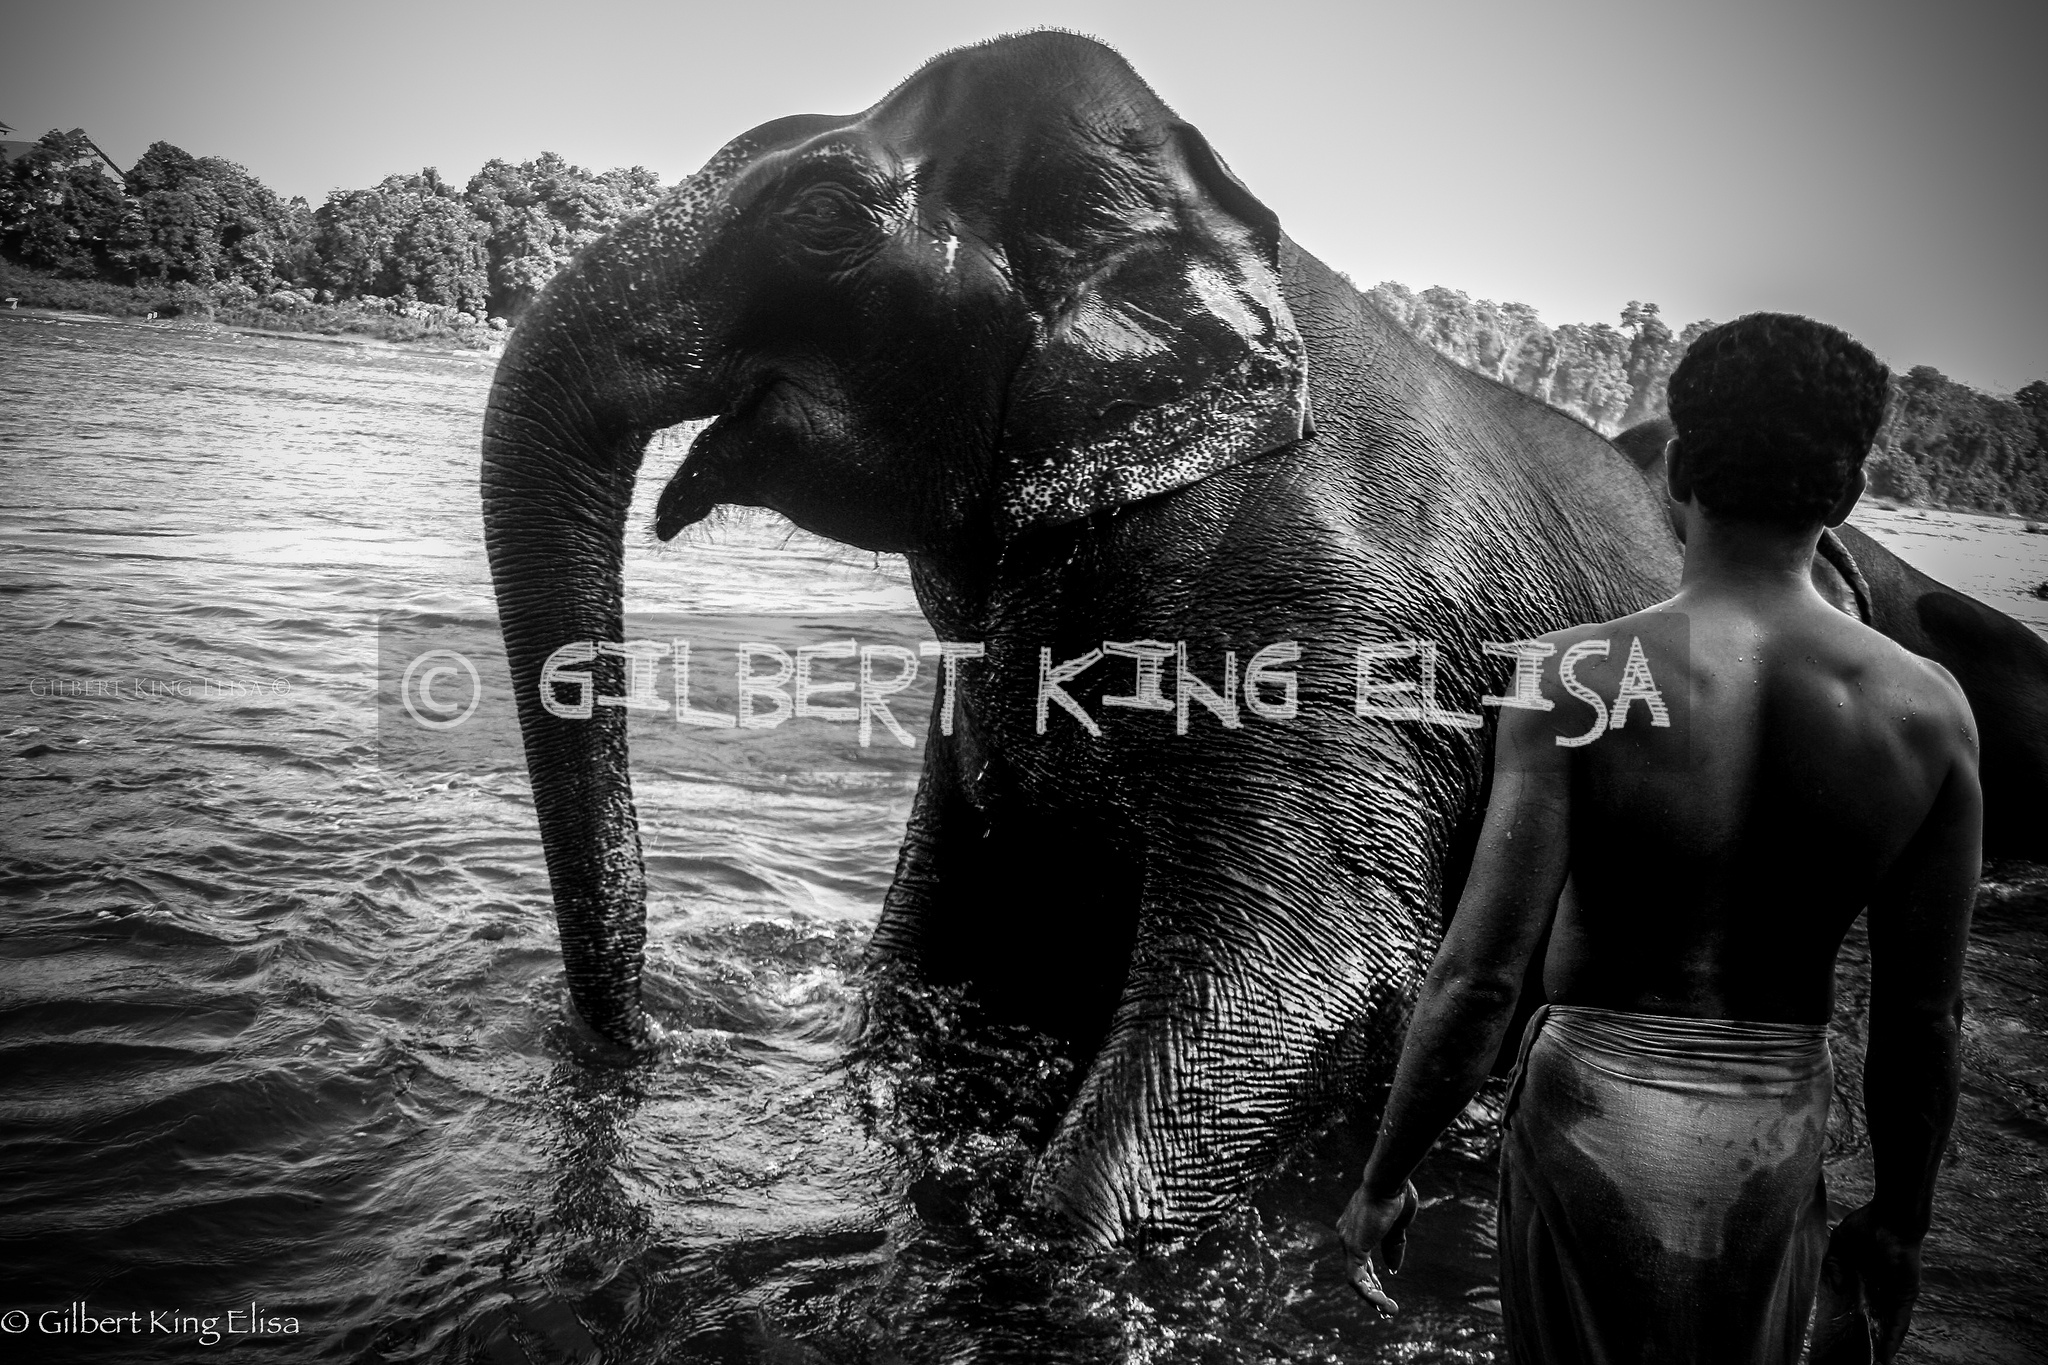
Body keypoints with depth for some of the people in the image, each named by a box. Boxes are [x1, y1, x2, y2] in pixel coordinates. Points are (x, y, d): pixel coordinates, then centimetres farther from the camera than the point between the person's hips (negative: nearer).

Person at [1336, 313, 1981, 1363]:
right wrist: (1897, 1225, 12)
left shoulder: (1574, 677, -18)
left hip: (1593, 1116, -2)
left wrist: (1383, 1181, -7)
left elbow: (1477, 978, -20)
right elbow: (1922, 1020, -3)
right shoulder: (1926, 711, -9)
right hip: (1772, 1140, 3)